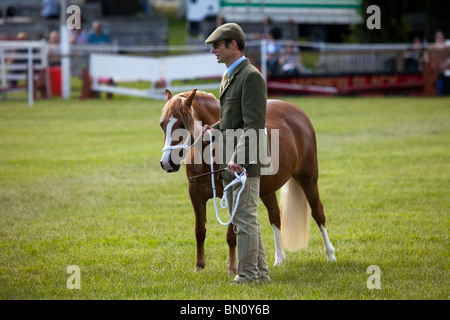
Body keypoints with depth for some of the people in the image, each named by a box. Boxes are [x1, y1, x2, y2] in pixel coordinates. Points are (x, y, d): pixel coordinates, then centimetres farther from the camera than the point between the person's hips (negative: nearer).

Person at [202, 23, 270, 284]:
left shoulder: (251, 77, -14)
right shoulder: (229, 76, 16)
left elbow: (254, 125, -20)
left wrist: (238, 158, -27)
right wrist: (214, 128, 9)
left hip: (245, 164, -10)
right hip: (230, 164, 10)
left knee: (245, 220, -5)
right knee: (242, 221, 14)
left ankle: (248, 275, 0)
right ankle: (261, 273, 20)